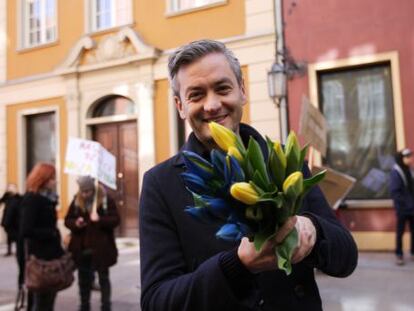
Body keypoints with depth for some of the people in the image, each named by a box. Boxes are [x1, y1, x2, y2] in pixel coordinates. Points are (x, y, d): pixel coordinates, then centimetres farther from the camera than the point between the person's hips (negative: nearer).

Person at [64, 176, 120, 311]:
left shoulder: (106, 199, -9)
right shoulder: (76, 201, 2)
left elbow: (115, 220, -11)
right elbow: (67, 220, 7)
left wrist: (100, 220, -27)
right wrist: (75, 223, -15)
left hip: (101, 248, -3)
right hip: (81, 248, 3)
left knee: (103, 278, 8)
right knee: (83, 278, 14)